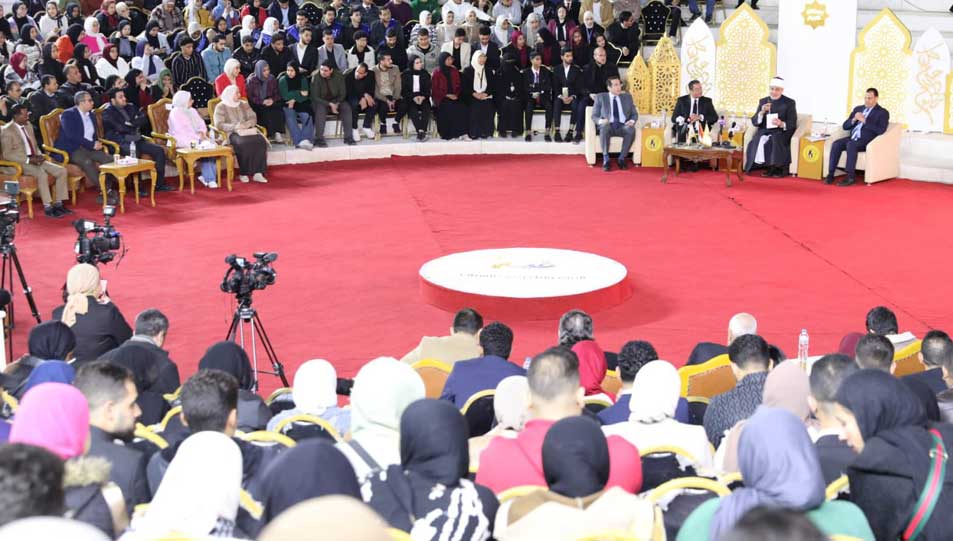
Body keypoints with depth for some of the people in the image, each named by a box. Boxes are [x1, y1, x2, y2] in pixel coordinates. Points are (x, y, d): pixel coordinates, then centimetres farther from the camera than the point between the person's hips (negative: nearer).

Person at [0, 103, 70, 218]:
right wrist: (28, 160, -22)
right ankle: (47, 207, -28)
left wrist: (39, 156, -1)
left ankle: (58, 203, -7)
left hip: (34, 160, 8)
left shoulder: (29, 126, 13)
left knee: (62, 170, -10)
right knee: (42, 173, -35)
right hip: (19, 163, -8)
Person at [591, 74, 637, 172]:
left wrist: (632, 121, -8)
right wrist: (600, 121, -16)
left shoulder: (627, 96, 18)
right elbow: (594, 116, 7)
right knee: (605, 127, -39)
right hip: (608, 126, -1)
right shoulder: (601, 97, 11)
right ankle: (606, 159, -28)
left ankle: (622, 158, -22)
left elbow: (634, 114, 17)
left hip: (623, 127, 2)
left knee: (632, 129, -34)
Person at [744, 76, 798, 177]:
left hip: (782, 132, -3)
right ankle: (769, 167, -20)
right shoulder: (763, 101, 10)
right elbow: (754, 122, 3)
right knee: (757, 141, -30)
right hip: (764, 131, 3)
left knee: (775, 140, -35)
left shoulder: (789, 103, 2)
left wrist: (782, 124, -25)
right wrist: (762, 112, -17)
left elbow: (792, 124, -4)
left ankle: (780, 168, -19)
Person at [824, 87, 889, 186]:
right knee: (836, 144, -25)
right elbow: (845, 126, 18)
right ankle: (830, 174, -25)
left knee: (851, 145, -36)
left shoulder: (882, 113, 4)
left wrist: (864, 121, -14)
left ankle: (851, 177, -34)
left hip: (866, 141, -5)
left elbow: (880, 130, -12)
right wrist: (854, 120, -3)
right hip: (852, 138, 6)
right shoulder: (858, 109, 22)